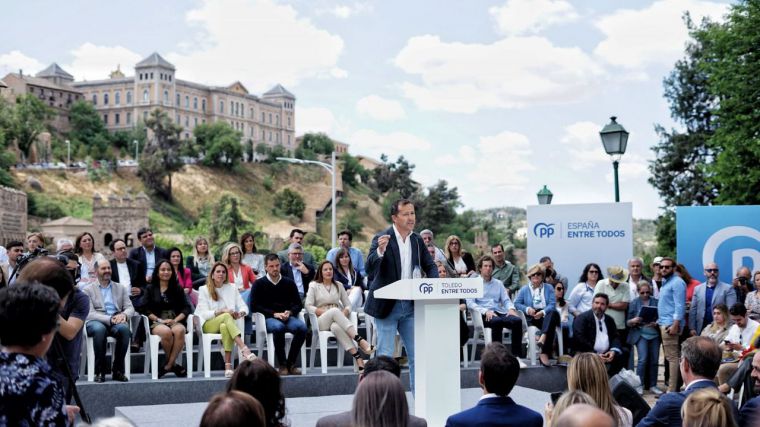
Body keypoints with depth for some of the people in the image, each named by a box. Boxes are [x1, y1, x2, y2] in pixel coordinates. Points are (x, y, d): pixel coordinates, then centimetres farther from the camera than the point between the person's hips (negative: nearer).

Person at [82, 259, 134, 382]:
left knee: (124, 328, -34)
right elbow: (90, 313, -2)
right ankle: (100, 371, -28)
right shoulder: (88, 290, 11)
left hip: (117, 322, 2)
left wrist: (123, 315, -13)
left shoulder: (121, 288, 22)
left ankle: (118, 370, -24)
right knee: (99, 329, -39)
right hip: (96, 322, -2)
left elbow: (130, 308, 12)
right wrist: (109, 319, -18)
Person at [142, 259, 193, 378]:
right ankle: (173, 365, -17)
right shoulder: (150, 289, 15)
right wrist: (160, 320, -11)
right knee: (166, 332, -37)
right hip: (156, 323, -1)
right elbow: (146, 309, 4)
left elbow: (186, 308, 9)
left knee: (179, 330, -36)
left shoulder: (177, 289, 19)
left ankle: (168, 366, -27)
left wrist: (175, 320, -9)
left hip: (175, 321, 1)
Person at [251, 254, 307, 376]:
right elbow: (254, 306, -1)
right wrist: (275, 314, -10)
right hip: (268, 318, -3)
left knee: (302, 327, -30)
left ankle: (291, 363, -21)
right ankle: (282, 365, -28)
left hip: (288, 317, 3)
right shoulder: (259, 284, 8)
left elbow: (298, 304, 14)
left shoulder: (289, 283, 15)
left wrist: (289, 312, -9)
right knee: (278, 327, -38)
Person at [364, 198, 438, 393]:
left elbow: (430, 266, 16)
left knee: (417, 355, 9)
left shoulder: (417, 240, 8)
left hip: (411, 305, 5)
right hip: (387, 305, -5)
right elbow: (369, 269, -17)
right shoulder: (382, 238, -9)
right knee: (385, 357, -1)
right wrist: (380, 251, -36)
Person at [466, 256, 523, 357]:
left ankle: (517, 355, -26)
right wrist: (485, 311, -18)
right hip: (484, 316, -5)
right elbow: (470, 303, -3)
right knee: (497, 321, -38)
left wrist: (511, 309, -6)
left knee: (517, 320, -26)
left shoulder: (498, 283, 24)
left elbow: (506, 300, 19)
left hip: (500, 312, 5)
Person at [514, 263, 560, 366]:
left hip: (545, 315, 1)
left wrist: (543, 312, -18)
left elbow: (552, 304, 2)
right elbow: (516, 303, 8)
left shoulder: (548, 288, 18)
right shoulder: (524, 289, 19)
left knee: (554, 314, -35)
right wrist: (527, 309, -12)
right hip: (531, 317, -1)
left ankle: (543, 337, -51)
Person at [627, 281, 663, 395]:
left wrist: (656, 324, -14)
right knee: (643, 359, -14)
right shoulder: (634, 303, 3)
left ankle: (652, 386, 14)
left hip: (654, 334, 2)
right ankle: (639, 385, -7)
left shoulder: (656, 302, 5)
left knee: (654, 360, 3)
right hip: (641, 334, -2)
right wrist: (633, 321, -19)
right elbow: (628, 322, 3)